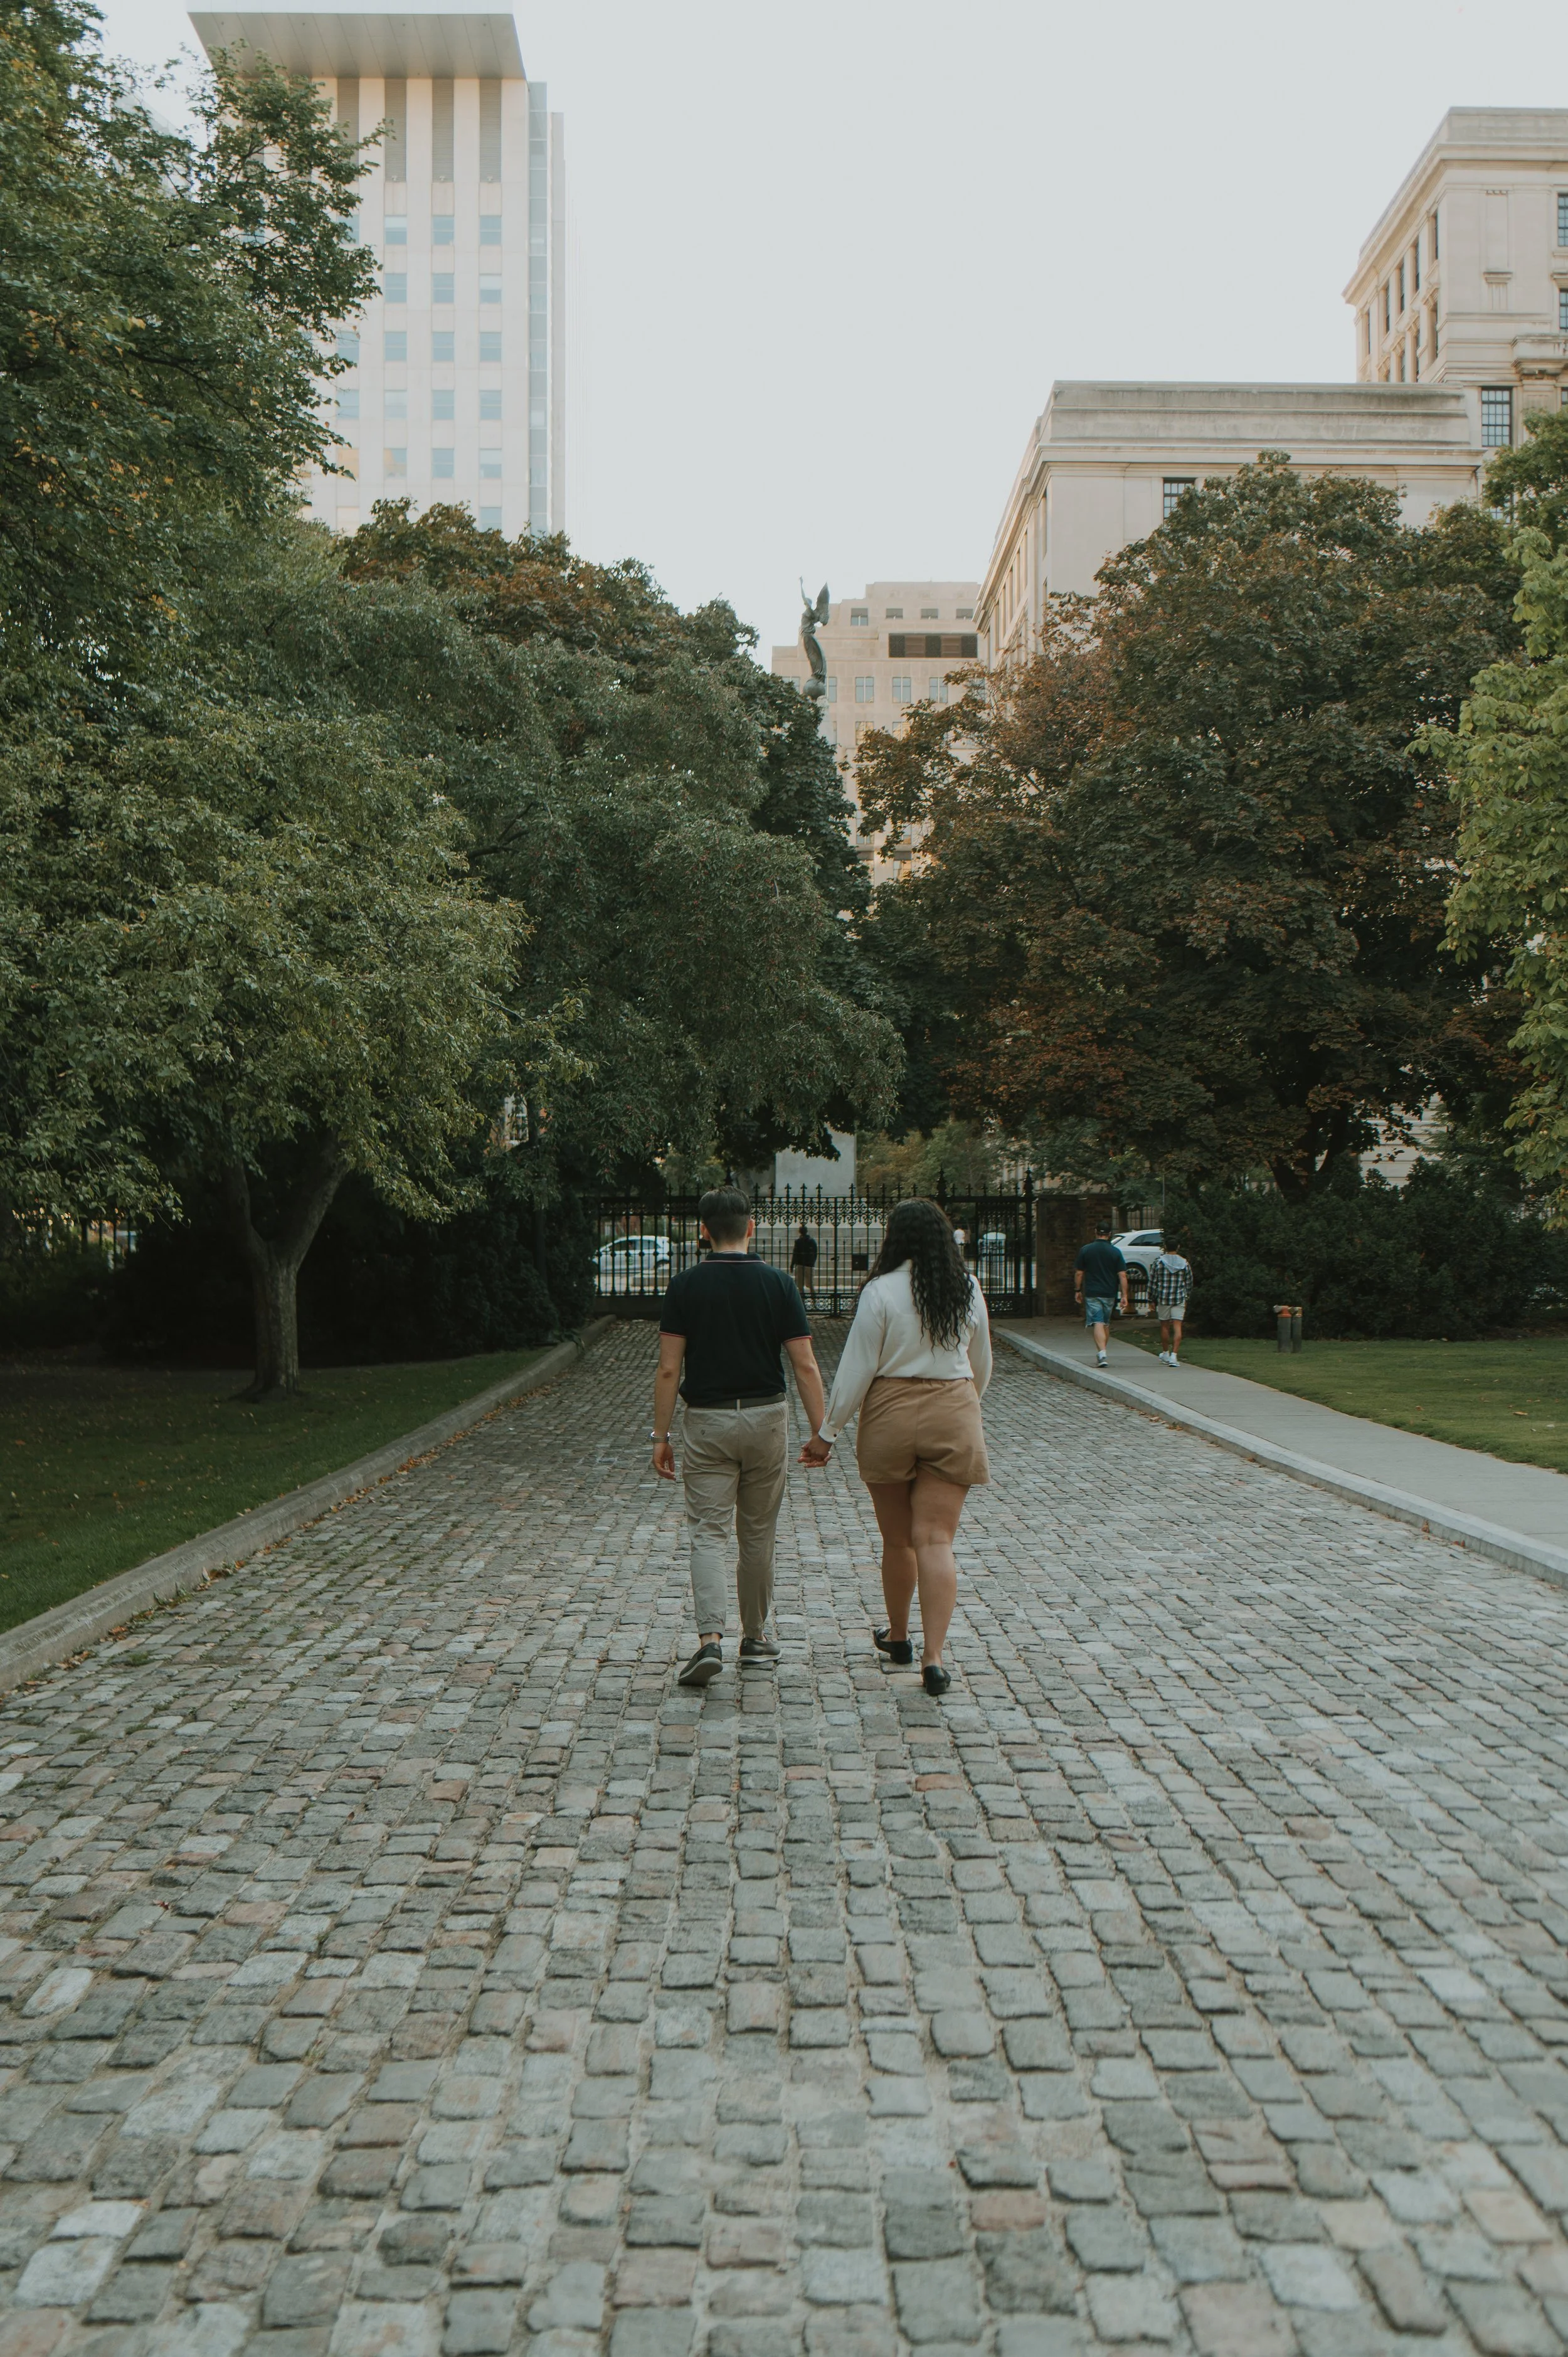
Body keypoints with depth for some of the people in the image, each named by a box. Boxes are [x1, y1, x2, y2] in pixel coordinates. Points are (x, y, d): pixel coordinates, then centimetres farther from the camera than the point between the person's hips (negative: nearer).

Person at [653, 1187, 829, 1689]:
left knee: (709, 1534, -1)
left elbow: (669, 1370, -7)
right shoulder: (777, 1284, -4)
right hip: (765, 1418, 1)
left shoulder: (685, 1286, -5)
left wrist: (661, 1435, 0)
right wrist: (821, 1432, 0)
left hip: (706, 1421, -1)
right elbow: (805, 1367, -6)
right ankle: (755, 1637, 25)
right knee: (757, 1534, 14)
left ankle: (710, 1639, -17)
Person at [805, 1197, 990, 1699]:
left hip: (891, 1417, -2)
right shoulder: (969, 1291, 3)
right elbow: (981, 1367, 15)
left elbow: (857, 1369, -9)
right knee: (935, 1540, 0)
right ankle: (933, 1656, -10)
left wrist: (827, 1432, -1)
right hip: (954, 1420, 2)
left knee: (897, 1539, 14)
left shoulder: (881, 1291, -10)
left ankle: (898, 1637, 33)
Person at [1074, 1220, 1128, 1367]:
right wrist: (1124, 1296, -1)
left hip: (1092, 1293, -2)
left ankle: (1102, 1353, -26)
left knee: (1098, 1323, -8)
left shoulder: (1086, 1250, -2)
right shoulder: (1115, 1252, -1)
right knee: (1106, 1324, 16)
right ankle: (1100, 1354, 26)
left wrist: (1078, 1291, 13)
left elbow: (1079, 1274, 1)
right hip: (1110, 1294, 2)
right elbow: (1122, 1276, -4)